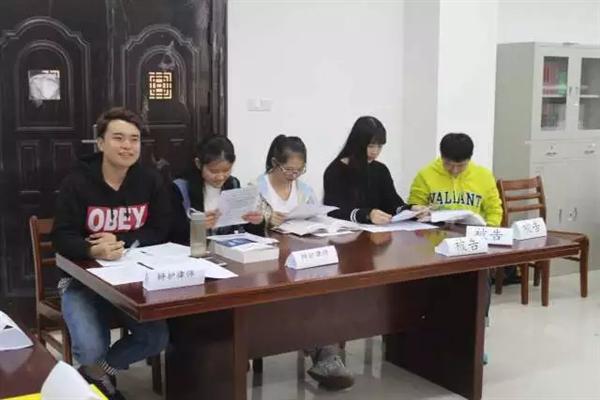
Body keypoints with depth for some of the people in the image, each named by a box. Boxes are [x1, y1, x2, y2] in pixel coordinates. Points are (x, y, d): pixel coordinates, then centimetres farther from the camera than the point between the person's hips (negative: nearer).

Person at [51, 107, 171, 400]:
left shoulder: (151, 181, -3)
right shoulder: (77, 182, -13)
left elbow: (160, 232, -6)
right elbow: (62, 238, -18)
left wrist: (121, 241, -23)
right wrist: (93, 250, -40)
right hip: (82, 279, -3)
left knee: (156, 338, -14)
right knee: (91, 350, -23)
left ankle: (96, 372, 15)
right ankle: (100, 374, 17)